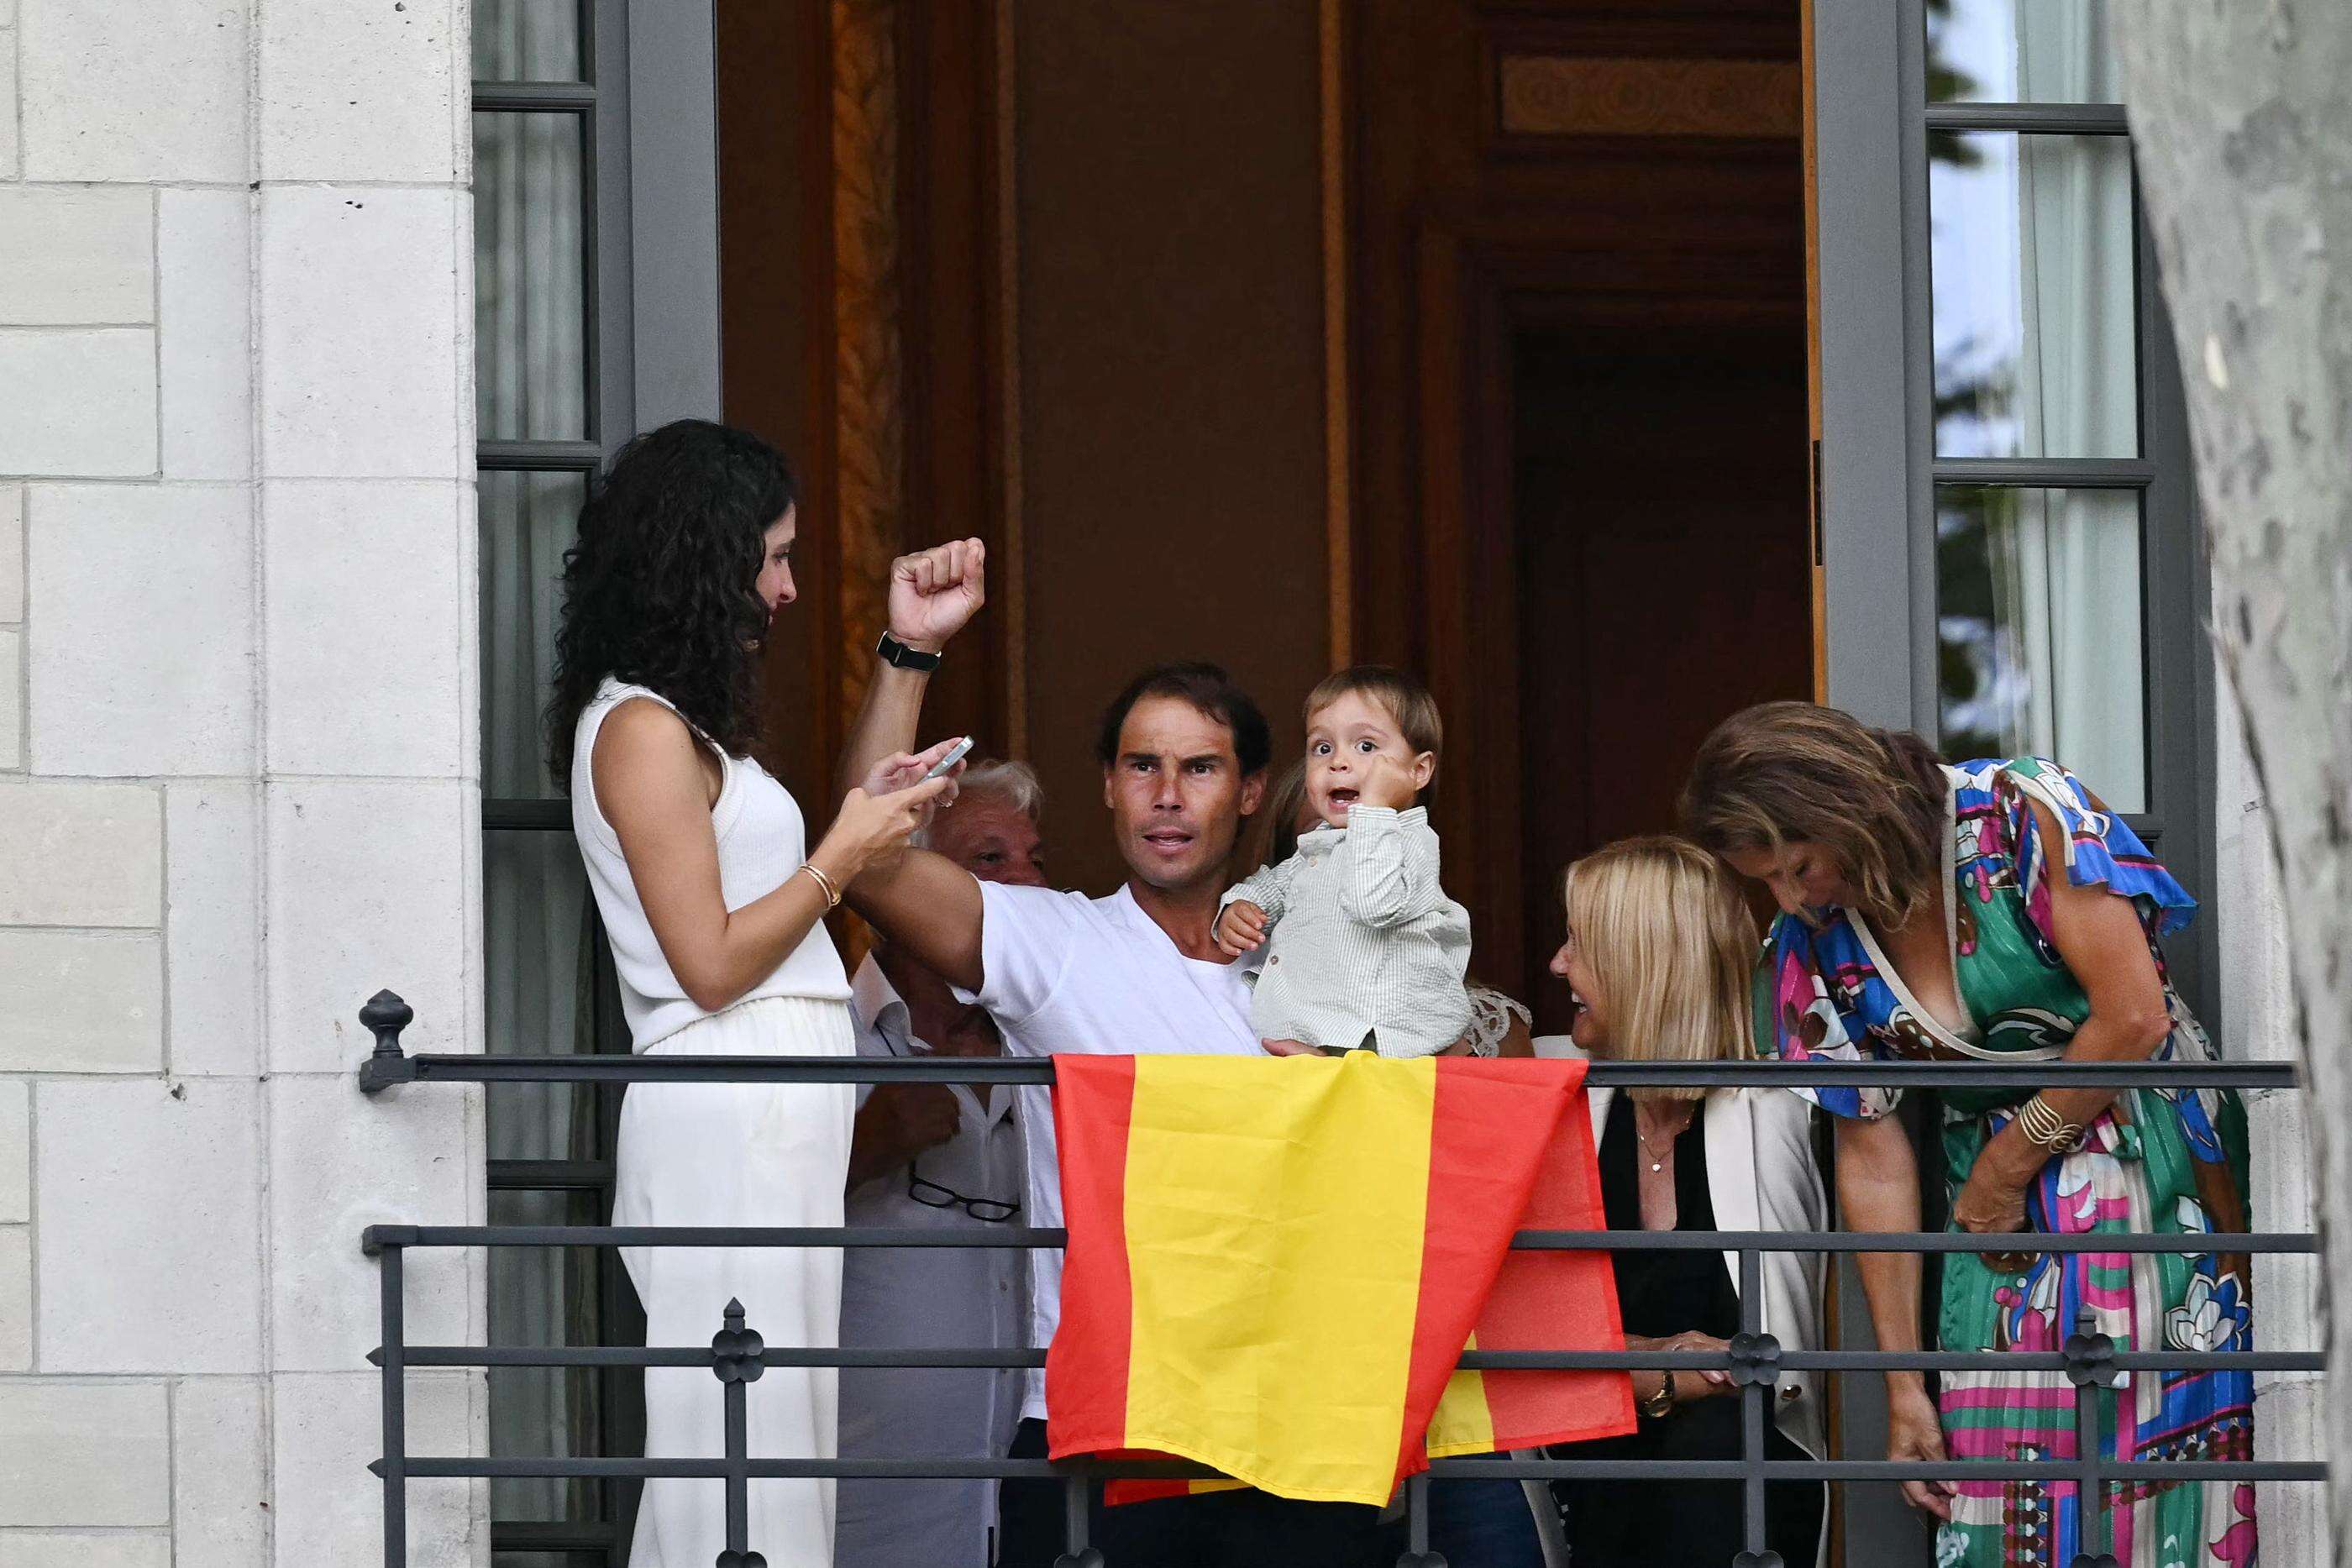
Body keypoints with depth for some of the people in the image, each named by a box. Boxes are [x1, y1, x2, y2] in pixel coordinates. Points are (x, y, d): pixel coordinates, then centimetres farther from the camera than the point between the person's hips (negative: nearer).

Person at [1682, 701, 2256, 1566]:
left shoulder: (2028, 815, -17)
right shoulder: (1814, 939, -2)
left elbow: (2135, 1017, -18)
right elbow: (1873, 1159, 1)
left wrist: (2010, 1162, -8)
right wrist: (1902, 1383, 0)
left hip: (2156, 1163, -4)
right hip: (1999, 1203, 4)